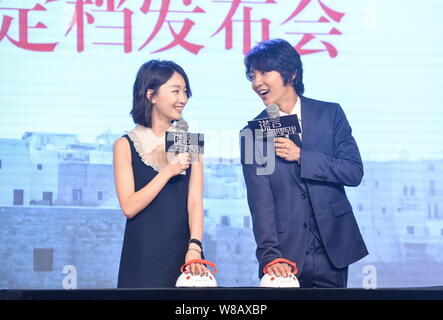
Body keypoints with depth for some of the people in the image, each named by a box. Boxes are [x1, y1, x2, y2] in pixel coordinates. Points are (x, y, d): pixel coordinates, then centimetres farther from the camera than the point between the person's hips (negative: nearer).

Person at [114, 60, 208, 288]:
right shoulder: (126, 146, 0)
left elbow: (195, 202, -3)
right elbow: (129, 207, -8)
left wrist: (194, 248, -17)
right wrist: (168, 171, -13)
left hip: (183, 254, 2)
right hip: (142, 258, -2)